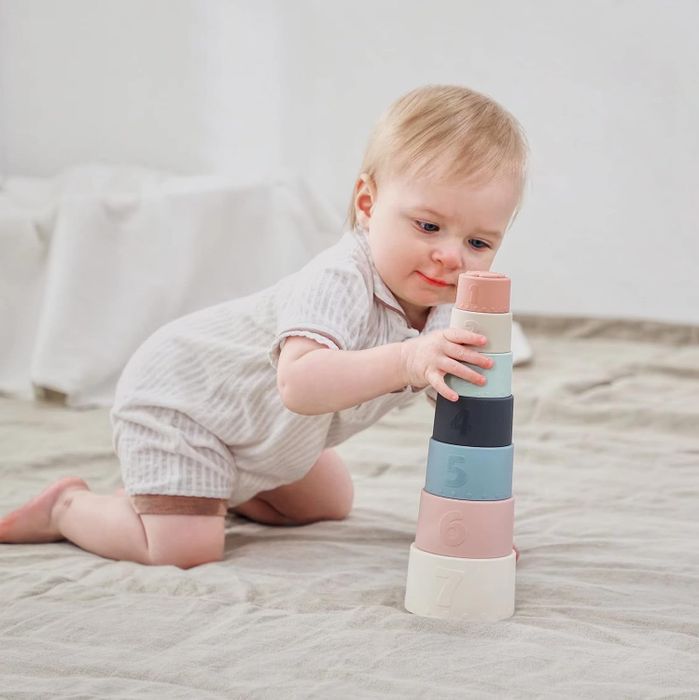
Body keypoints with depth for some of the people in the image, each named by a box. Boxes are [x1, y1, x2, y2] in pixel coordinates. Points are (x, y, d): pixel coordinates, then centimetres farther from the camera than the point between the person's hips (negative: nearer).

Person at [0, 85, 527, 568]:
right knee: (186, 550, -21)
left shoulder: (446, 312, -13)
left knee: (331, 503, 23)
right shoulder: (340, 280, -38)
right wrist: (404, 362, -67)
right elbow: (300, 383, -55)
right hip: (175, 395, -9)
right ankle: (68, 507, 4)